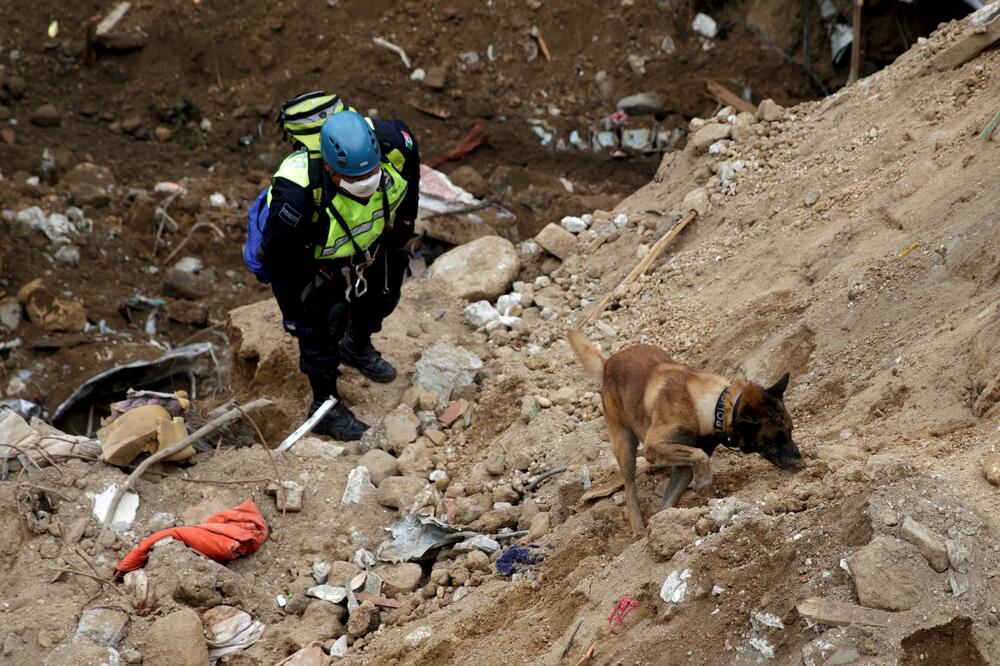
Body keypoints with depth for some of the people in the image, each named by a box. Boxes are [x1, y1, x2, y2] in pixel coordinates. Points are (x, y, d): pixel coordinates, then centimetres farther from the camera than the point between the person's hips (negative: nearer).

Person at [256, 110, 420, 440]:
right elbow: (278, 260, -28)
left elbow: (408, 177, -8)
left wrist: (403, 227, 7)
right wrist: (293, 314, -16)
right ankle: (326, 408, 28)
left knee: (381, 294, 25)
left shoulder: (393, 144, -36)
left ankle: (358, 348, 57)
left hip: (367, 237, 5)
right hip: (310, 258, -5)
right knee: (321, 329, 3)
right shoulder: (297, 196, -47)